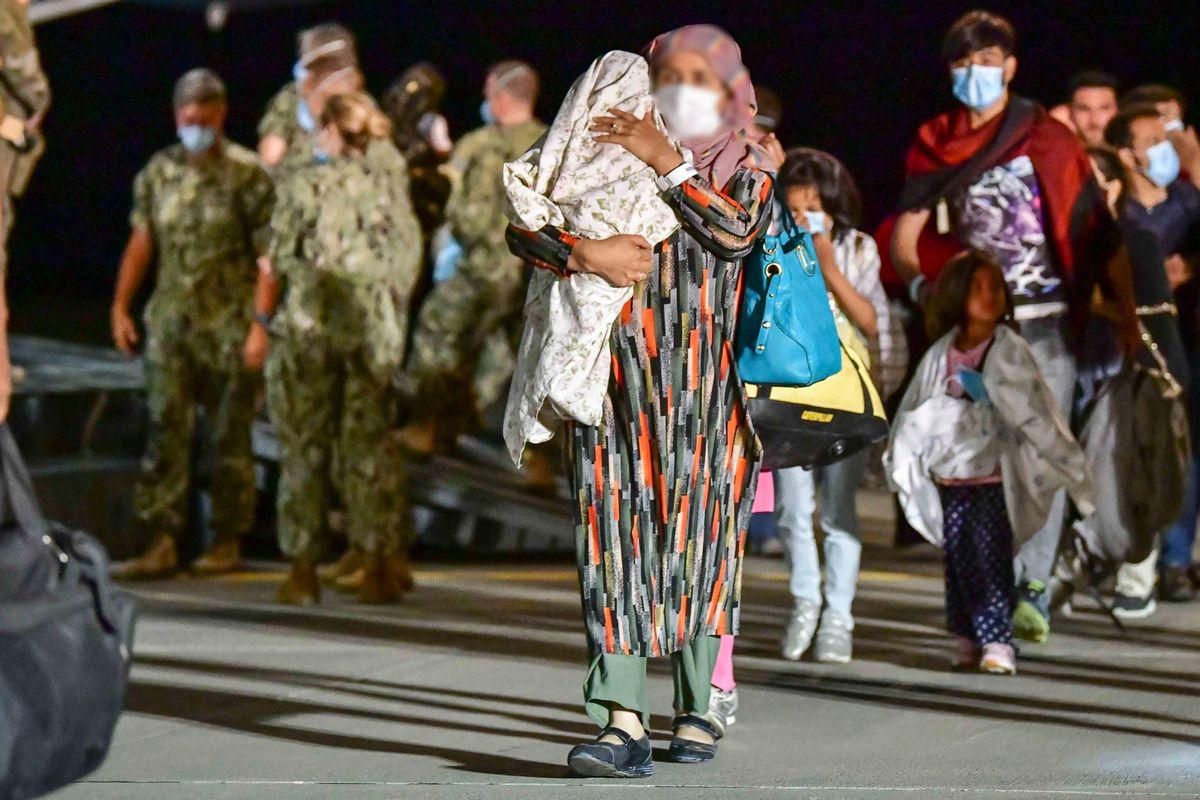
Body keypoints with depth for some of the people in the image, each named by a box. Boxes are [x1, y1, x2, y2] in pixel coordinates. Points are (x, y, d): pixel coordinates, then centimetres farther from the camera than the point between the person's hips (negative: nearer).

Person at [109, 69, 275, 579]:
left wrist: (261, 323, -14)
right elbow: (141, 242, 14)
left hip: (229, 326, -4)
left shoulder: (246, 175, -6)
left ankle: (227, 542, 13)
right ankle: (162, 542, -1)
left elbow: (268, 254, -9)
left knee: (229, 437, 4)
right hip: (170, 321, 4)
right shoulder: (159, 172, 8)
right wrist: (120, 306, 9)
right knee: (165, 431, -1)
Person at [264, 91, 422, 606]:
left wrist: (264, 315, 13)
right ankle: (380, 564, 6)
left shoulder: (304, 186, -5)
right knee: (370, 443, 7)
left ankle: (303, 568, 7)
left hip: (310, 325, -2)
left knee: (305, 447, 6)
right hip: (374, 329, 2)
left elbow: (278, 259, -3)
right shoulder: (390, 185, 2)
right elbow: (409, 258, 6)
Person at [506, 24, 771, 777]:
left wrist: (666, 160, -10)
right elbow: (524, 227, 2)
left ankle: (698, 710, 16)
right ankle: (625, 723, -17)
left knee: (696, 539, 3)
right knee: (619, 533, -10)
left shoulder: (746, 169, 11)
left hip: (704, 383, 0)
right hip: (618, 378, 0)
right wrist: (585, 251, -16)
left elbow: (738, 233, -11)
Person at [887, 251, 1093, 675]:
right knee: (958, 559, 7)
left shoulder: (1009, 349, -4)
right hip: (951, 477, 4)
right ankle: (966, 640, 17)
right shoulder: (942, 352, 6)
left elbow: (1034, 408, -7)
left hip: (994, 476, -4)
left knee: (992, 557, -9)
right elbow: (917, 408, 13)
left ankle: (997, 641, -9)